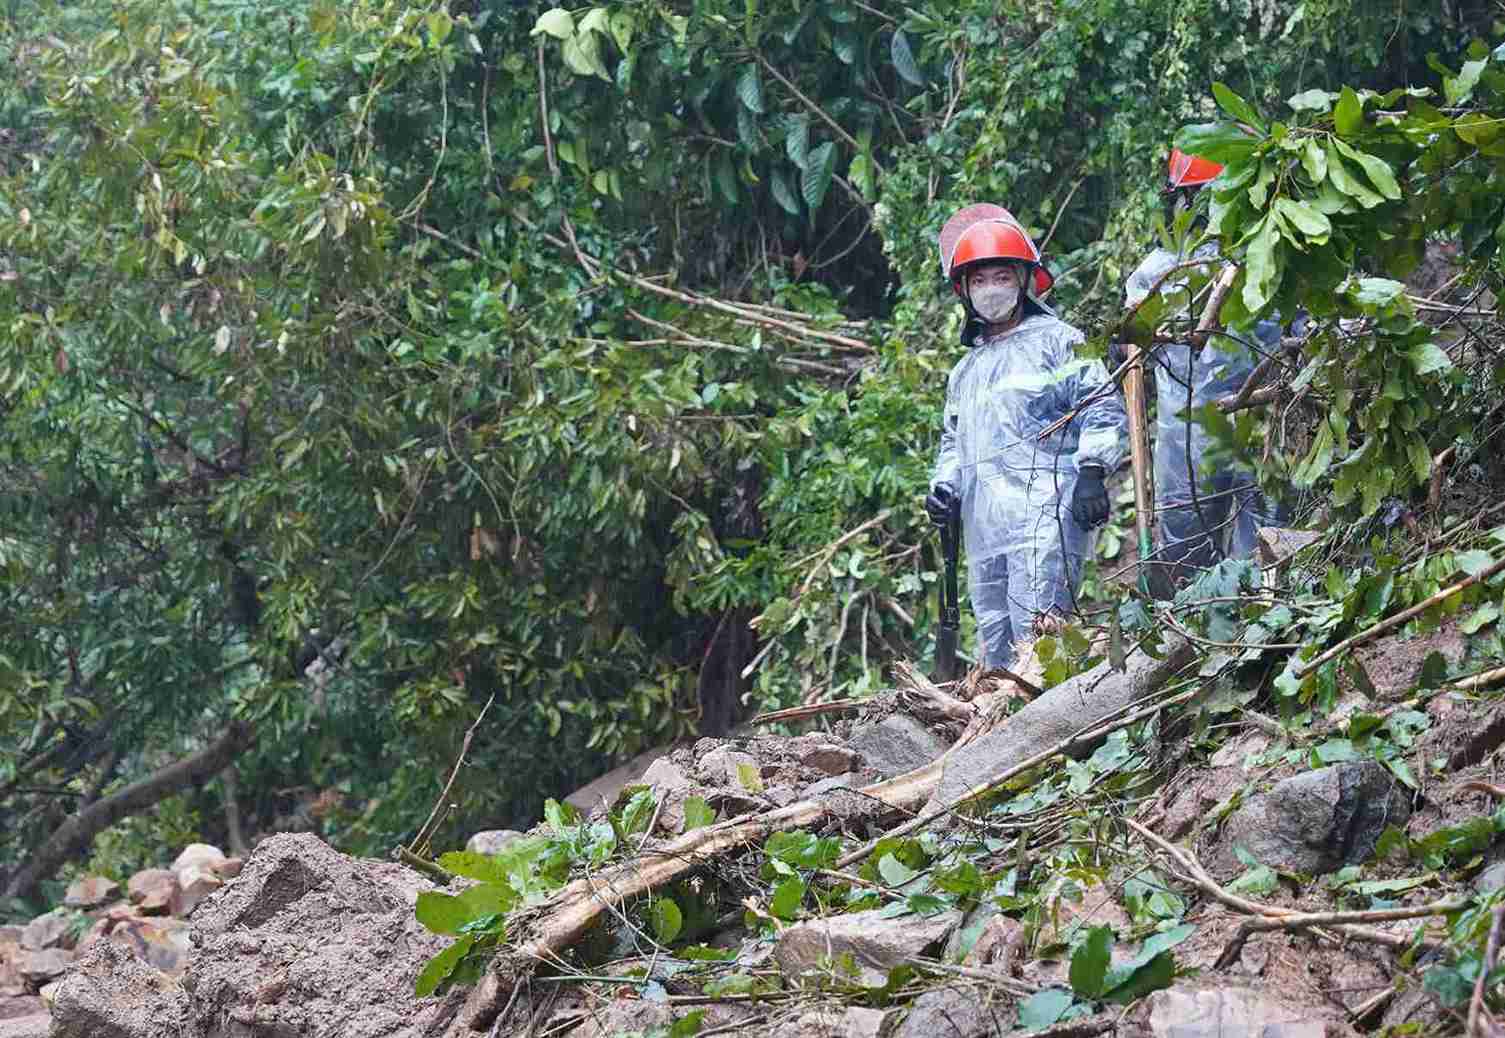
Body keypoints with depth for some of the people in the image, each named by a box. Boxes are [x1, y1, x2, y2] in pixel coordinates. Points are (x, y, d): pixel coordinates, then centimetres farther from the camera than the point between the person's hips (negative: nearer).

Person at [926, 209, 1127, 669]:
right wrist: (943, 485, 18)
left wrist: (1091, 470, -15)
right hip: (984, 530, 8)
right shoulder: (965, 372, 28)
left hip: (1044, 515, -8)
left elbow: (1102, 407, -4)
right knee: (996, 645, 4)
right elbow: (953, 441, 37)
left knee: (1036, 633, -20)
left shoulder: (1056, 341, 5)